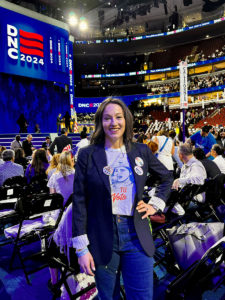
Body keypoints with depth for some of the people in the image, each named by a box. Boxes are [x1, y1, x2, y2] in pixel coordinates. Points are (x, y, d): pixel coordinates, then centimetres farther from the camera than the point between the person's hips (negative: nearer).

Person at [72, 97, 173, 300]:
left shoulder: (141, 151, 2)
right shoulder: (87, 155, -6)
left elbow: (167, 178, 18)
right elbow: (79, 202, -5)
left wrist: (155, 204, 6)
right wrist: (81, 247, -6)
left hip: (137, 236, 2)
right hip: (102, 238, -1)